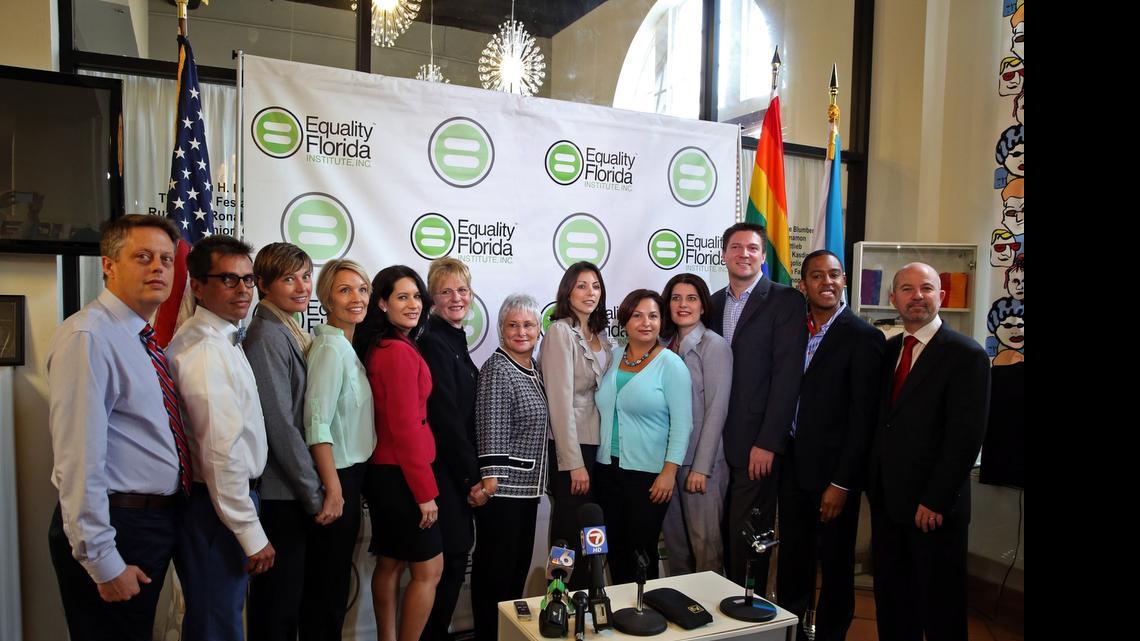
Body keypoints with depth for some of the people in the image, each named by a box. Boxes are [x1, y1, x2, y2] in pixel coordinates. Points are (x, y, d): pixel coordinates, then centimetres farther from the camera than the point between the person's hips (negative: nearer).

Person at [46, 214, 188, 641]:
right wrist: (103, 563, -22)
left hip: (157, 520, 9)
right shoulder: (87, 337, -18)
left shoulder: (144, 338, 10)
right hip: (116, 526, -9)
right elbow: (79, 459, -23)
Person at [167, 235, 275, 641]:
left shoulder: (222, 339, 10)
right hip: (218, 505, -10)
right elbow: (221, 450, -25)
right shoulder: (207, 349, -21)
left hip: (229, 494, 10)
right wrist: (252, 534, -20)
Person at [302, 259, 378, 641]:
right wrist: (333, 489, -23)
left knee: (334, 576, 18)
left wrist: (346, 485, 11)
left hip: (351, 473, 9)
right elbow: (317, 424, -23)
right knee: (327, 580, 4)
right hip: (337, 477, -9)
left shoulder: (347, 347, 10)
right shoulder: (330, 347, -17)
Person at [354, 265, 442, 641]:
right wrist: (425, 491, -16)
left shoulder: (376, 347, 8)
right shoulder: (400, 352, -20)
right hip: (400, 475, -9)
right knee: (429, 569, 3)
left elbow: (391, 418, 9)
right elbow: (405, 427, -21)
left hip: (382, 471, 9)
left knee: (390, 564, 19)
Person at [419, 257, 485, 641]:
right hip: (445, 471, -9)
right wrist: (472, 477, -15)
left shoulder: (455, 340, 12)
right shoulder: (433, 343, -15)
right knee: (452, 559, -1)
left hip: (459, 470, 9)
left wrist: (473, 473, 12)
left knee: (454, 556, 16)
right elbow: (445, 417, -19)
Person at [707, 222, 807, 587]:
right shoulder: (713, 303, 12)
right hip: (717, 442, 5)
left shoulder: (785, 301, -5)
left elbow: (787, 375, -12)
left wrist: (768, 443, -15)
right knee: (723, 535, 11)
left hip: (756, 443, -5)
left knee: (748, 539, 3)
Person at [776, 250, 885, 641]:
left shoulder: (864, 338, -10)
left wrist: (842, 483, -14)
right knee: (792, 561, 16)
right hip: (792, 464, 5)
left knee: (835, 565, 10)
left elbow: (863, 417, -13)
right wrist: (778, 454, 3)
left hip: (833, 471, -5)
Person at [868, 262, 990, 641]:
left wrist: (935, 502, -16)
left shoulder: (966, 355, -9)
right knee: (891, 600, 15)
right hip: (886, 500, 6)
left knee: (940, 609, 10)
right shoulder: (889, 350, 10)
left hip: (934, 508, -5)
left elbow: (966, 437, -14)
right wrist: (872, 483, 6)